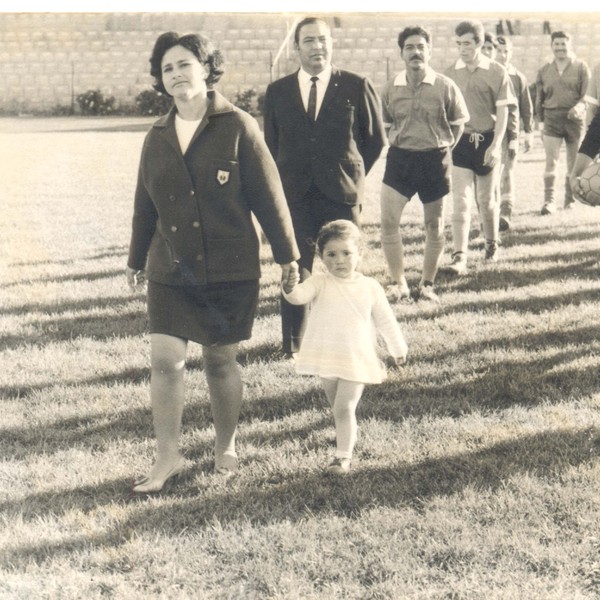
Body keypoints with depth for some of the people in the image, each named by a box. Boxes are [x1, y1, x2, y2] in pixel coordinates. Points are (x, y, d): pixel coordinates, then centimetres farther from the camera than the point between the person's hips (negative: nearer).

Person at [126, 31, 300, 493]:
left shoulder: (237, 127, -6)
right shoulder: (158, 137, 6)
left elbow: (268, 194, -5)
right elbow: (145, 204, 15)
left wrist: (287, 252, -3)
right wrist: (137, 258, 23)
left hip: (230, 269, -3)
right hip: (170, 270, 3)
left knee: (221, 360, 7)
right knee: (165, 359, -4)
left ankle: (226, 447, 27)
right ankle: (168, 457, 7)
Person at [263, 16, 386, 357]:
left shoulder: (357, 87, 0)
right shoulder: (278, 92, 6)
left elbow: (376, 139, 8)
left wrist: (351, 175, 11)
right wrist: (285, 182, 12)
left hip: (341, 196, -1)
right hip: (294, 197, 1)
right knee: (296, 274, 0)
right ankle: (293, 348, 10)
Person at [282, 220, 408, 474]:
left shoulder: (370, 287, -2)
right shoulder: (320, 283, -5)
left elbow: (385, 321, 9)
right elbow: (300, 296, -25)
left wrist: (398, 349, 17)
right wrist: (290, 288, -49)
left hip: (357, 361, -2)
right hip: (326, 360, 2)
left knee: (345, 408, -11)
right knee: (338, 408, 18)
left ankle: (343, 456, -8)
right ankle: (345, 435, 38)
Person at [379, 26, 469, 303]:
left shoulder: (445, 87, -7)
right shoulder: (391, 88, 0)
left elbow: (458, 124, 3)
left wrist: (442, 149, 2)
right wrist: (398, 144, 6)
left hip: (435, 160, -1)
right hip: (400, 158, 1)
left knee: (434, 226, 8)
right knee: (388, 221, -7)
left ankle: (427, 285, 21)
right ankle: (399, 283, 7)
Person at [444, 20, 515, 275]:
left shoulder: (496, 72, -4)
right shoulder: (451, 73, 4)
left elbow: (502, 112, -5)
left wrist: (495, 145, -13)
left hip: (486, 141, -1)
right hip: (459, 141, 1)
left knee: (486, 199, 12)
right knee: (461, 200, -9)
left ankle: (491, 244, 34)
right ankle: (459, 257, -14)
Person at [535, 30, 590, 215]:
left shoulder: (581, 68, 3)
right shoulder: (544, 71, 10)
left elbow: (587, 94, -3)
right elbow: (539, 99, 15)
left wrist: (579, 107, -22)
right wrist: (541, 123, 10)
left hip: (575, 119, 0)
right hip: (552, 119, 1)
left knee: (574, 163, 7)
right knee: (551, 161, -11)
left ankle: (570, 199, 19)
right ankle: (549, 200, -14)